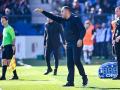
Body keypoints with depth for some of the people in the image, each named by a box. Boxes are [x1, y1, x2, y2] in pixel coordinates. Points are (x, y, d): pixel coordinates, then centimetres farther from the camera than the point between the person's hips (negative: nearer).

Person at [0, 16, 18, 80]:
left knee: (9, 62, -9)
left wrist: (13, 45, -23)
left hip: (9, 46, -9)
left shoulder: (9, 28, -8)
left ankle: (15, 75, -5)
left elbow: (13, 37, -15)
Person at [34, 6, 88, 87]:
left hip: (77, 44, -8)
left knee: (76, 61, -13)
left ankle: (84, 78, 0)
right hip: (69, 44, 8)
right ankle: (70, 81, 6)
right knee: (70, 63, 4)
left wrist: (80, 39, -25)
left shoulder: (75, 19, -9)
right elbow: (52, 17, 15)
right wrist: (42, 11, 11)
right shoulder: (63, 20, 13)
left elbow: (83, 29, -14)